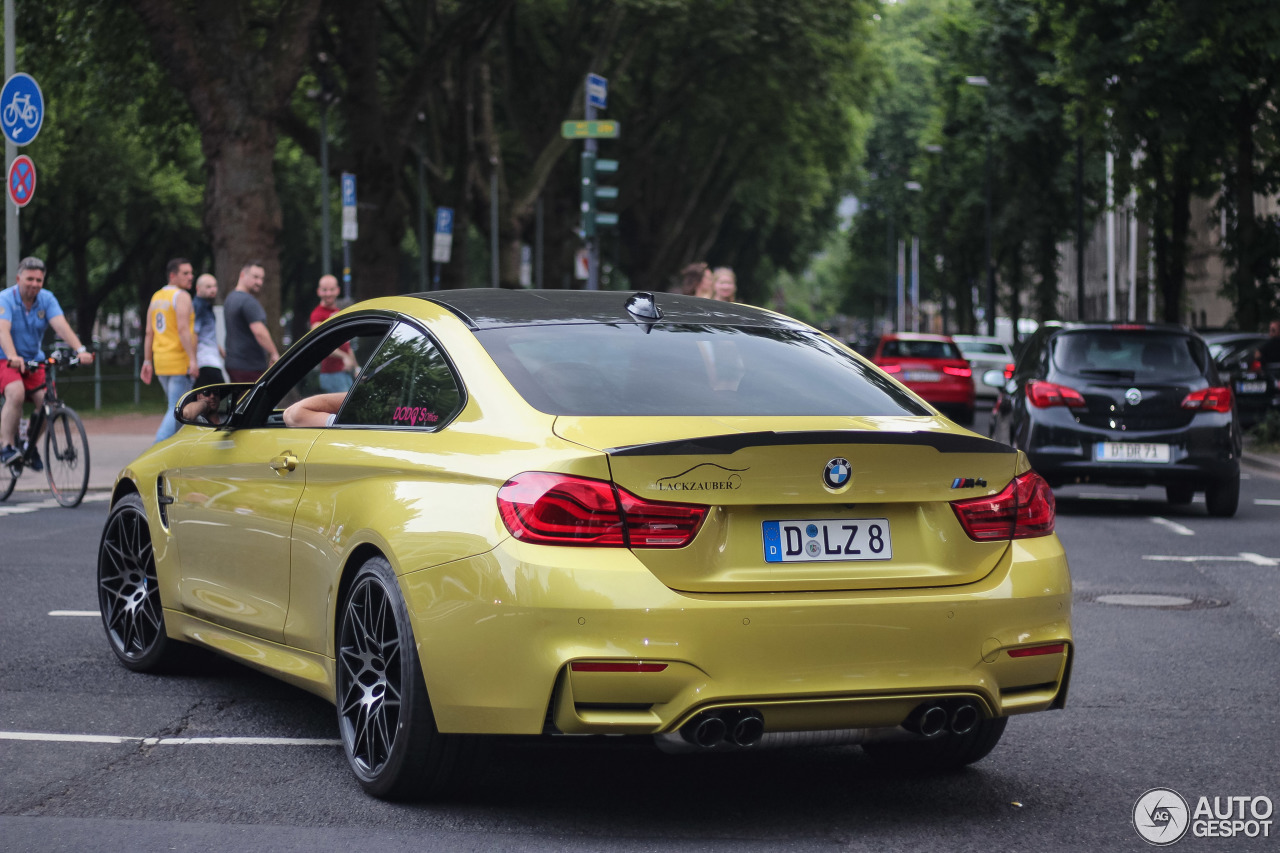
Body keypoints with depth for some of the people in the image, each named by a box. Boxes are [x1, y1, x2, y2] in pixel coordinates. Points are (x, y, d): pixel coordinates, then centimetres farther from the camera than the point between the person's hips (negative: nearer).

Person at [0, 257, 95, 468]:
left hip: (33, 360, 4)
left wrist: (80, 350, -36)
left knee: (46, 401, -15)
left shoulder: (47, 299, -4)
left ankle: (31, 448, 8)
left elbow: (61, 325, -19)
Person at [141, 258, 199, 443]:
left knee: (176, 407, 19)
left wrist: (147, 362, 15)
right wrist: (192, 359, -23)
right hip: (179, 362, -8)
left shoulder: (156, 297, 15)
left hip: (160, 362, 8)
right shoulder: (181, 296, -10)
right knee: (177, 410, -8)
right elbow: (183, 329, -20)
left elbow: (149, 333, 14)